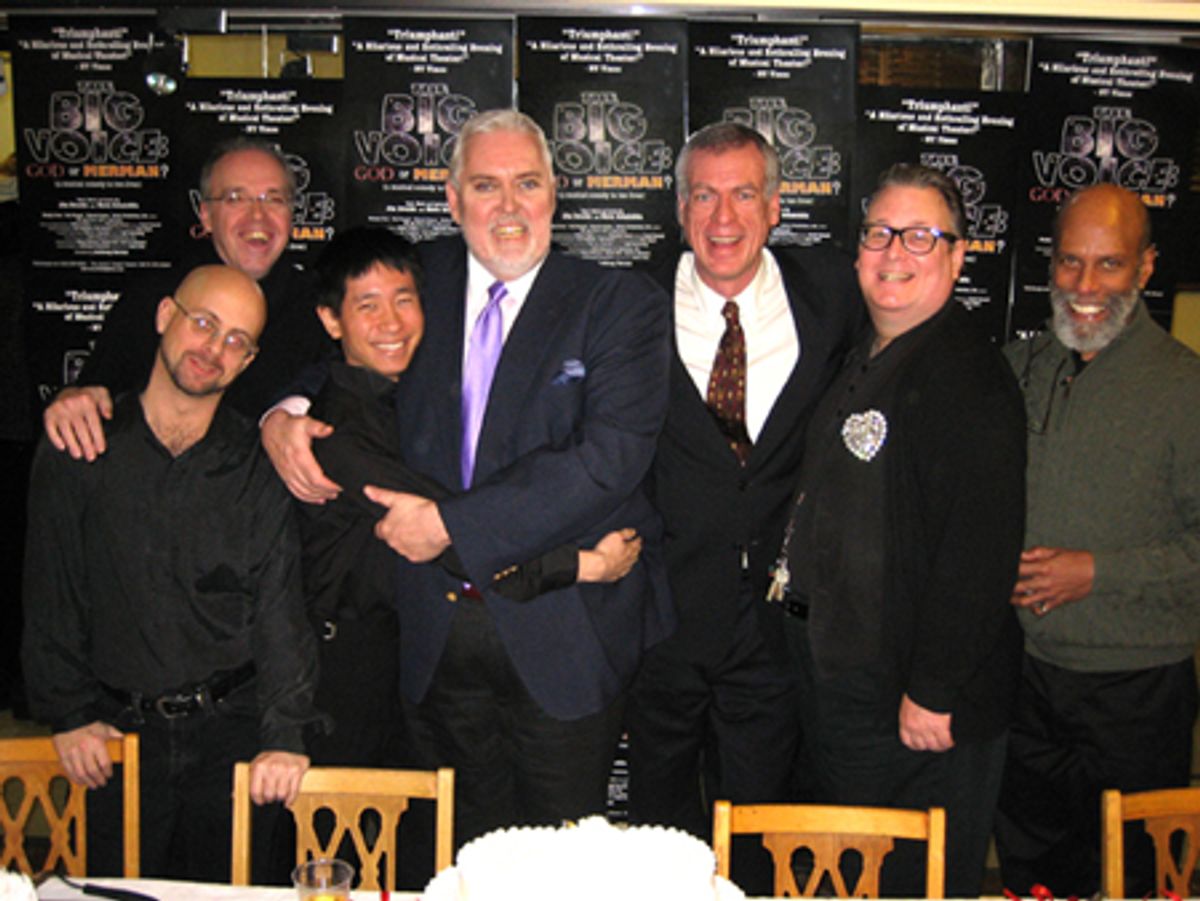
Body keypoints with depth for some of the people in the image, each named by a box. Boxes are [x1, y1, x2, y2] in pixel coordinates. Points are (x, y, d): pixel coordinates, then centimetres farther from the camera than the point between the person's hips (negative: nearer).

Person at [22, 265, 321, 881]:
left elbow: (280, 609, -5)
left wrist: (285, 731, -14)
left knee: (226, 887, 8)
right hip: (118, 732, 0)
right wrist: (70, 711, -2)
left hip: (231, 729, 0)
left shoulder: (256, 467, 0)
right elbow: (51, 594, 4)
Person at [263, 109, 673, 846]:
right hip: (437, 631, 3)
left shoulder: (621, 305, -4)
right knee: (468, 857, 17)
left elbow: (611, 456, -17)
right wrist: (279, 412, -2)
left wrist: (453, 523, -19)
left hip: (561, 635, -3)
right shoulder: (418, 282, 7)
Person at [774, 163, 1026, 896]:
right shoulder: (863, 364, 11)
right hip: (838, 683, 9)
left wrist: (933, 692, -24)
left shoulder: (970, 375, -19)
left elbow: (982, 547, -25)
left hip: (923, 707, -9)